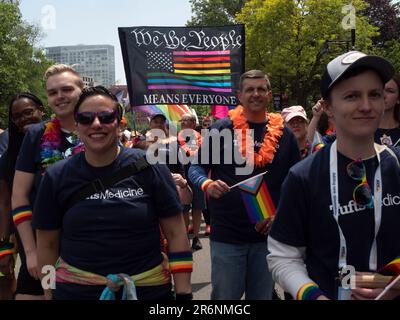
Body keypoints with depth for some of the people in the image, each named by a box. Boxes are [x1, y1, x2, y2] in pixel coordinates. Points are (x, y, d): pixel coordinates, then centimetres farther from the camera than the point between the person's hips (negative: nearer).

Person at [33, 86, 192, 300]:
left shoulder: (149, 167, -8)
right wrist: (49, 294, 8)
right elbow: (47, 244, 6)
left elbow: (176, 234, -5)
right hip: (73, 290, 1)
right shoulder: (56, 177, -2)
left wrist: (183, 293, -8)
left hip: (149, 289, -1)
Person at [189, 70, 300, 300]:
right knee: (224, 296, 8)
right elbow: (196, 166, 2)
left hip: (268, 235, 3)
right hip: (226, 234, -2)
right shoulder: (221, 130, -2)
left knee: (262, 295, 17)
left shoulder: (284, 135, 4)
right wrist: (207, 184, -20)